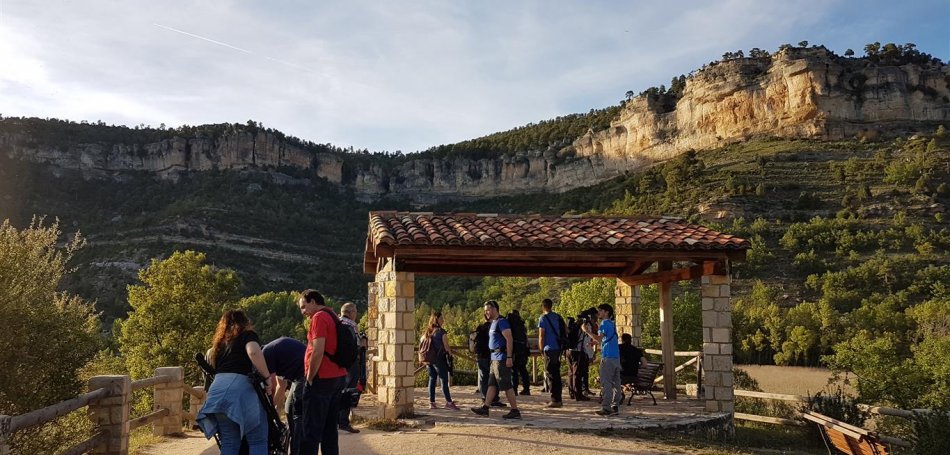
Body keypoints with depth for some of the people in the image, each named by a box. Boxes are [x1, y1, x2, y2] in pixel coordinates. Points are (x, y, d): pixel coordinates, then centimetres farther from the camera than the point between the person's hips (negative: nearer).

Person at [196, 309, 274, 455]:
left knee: (229, 443, 12)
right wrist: (267, 376, -7)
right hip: (239, 388, -6)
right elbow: (253, 352, -12)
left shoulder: (219, 343, 28)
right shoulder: (247, 335, 10)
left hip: (217, 390, 6)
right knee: (258, 441, 0)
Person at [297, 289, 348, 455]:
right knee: (330, 427, 13)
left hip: (322, 379, -9)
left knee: (311, 429, -5)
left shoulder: (319, 317, -11)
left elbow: (318, 352, -19)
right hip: (338, 377, 9)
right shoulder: (333, 316, 17)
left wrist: (309, 378, -11)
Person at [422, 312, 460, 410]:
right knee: (444, 380, -3)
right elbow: (446, 346, -12)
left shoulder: (428, 331, 10)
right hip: (439, 359, -7)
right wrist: (450, 354, 3)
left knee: (432, 379, 10)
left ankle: (431, 403, 11)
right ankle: (449, 402, -1)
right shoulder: (441, 331, -11)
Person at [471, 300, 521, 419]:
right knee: (492, 384, 11)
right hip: (495, 358, 10)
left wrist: (509, 357, -24)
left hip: (501, 358, -10)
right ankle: (485, 408, 15)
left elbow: (509, 339, -19)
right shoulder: (493, 323, 18)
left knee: (506, 386, -6)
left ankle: (515, 411, -2)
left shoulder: (501, 321, -13)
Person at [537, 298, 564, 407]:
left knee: (550, 375, -3)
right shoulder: (558, 317, 12)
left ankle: (555, 400, -5)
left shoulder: (543, 318, -7)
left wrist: (541, 350, 0)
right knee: (556, 374, 14)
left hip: (549, 349, -7)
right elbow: (564, 334, 15)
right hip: (558, 348, 7)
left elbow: (541, 336, -9)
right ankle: (558, 399, 17)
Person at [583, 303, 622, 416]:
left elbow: (599, 338, -17)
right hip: (616, 356, 9)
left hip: (608, 357, -9)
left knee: (606, 383, -8)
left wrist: (587, 331, -10)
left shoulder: (604, 323, -8)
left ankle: (606, 408, -10)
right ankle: (615, 407, 10)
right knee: (615, 382, 8)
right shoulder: (612, 324, 20)